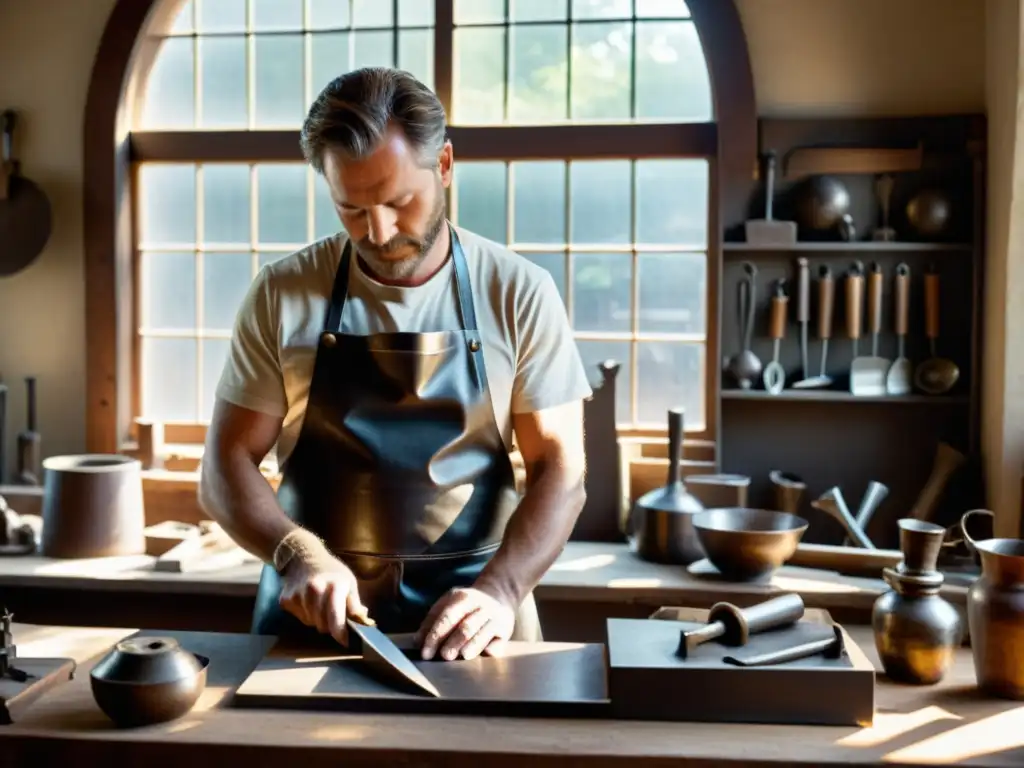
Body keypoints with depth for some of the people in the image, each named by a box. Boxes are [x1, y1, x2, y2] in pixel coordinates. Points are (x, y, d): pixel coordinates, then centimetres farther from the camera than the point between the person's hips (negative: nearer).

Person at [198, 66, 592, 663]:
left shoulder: (520, 293, -3)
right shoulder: (283, 295, -1)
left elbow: (560, 470, -3)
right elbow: (227, 464, 1)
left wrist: (499, 592, -18)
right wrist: (296, 553, -17)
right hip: (314, 610, 1)